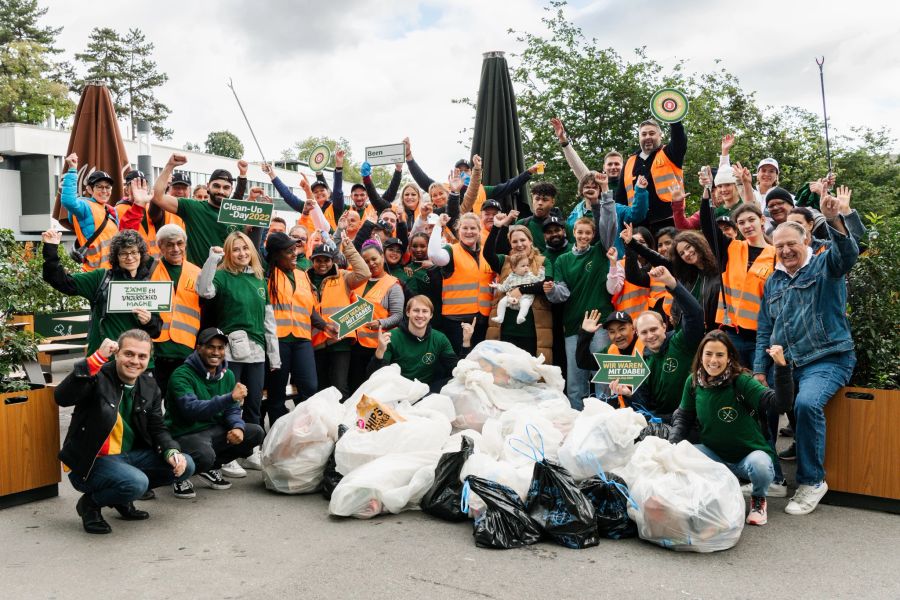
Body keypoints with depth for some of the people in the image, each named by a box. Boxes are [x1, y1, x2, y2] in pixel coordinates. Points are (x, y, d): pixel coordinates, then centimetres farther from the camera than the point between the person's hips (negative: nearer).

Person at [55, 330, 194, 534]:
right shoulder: (98, 377, -15)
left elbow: (158, 429, 8)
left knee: (184, 466, -5)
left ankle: (122, 498, 12)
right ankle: (90, 503, 0)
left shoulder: (149, 387, 4)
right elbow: (62, 397, -34)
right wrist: (97, 358, -37)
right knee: (136, 483, -33)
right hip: (90, 461, -7)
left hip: (129, 455, 7)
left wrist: (172, 452, -13)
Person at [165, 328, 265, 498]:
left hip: (215, 430, 7)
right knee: (205, 456, -37)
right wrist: (230, 397, -39)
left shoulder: (227, 375, 7)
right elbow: (191, 409, -30)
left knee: (256, 433, -7)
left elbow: (232, 410, 8)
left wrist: (238, 427, -17)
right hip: (186, 434, -7)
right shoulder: (182, 375, -16)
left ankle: (212, 467, 11)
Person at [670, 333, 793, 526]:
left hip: (749, 454, -4)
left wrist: (781, 366, -42)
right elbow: (684, 417, 7)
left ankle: (758, 499, 2)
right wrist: (673, 444, -10)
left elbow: (780, 404, -30)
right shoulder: (693, 382, -5)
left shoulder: (741, 381, -19)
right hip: (714, 454, 4)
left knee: (760, 467, -37)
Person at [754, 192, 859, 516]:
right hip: (784, 364, 6)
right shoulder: (772, 282, 15)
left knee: (807, 403, -31)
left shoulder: (824, 266, 2)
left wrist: (834, 220, -42)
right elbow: (764, 332, 16)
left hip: (828, 359, -6)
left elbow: (848, 253, -23)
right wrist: (760, 372, 5)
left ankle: (812, 481, -12)